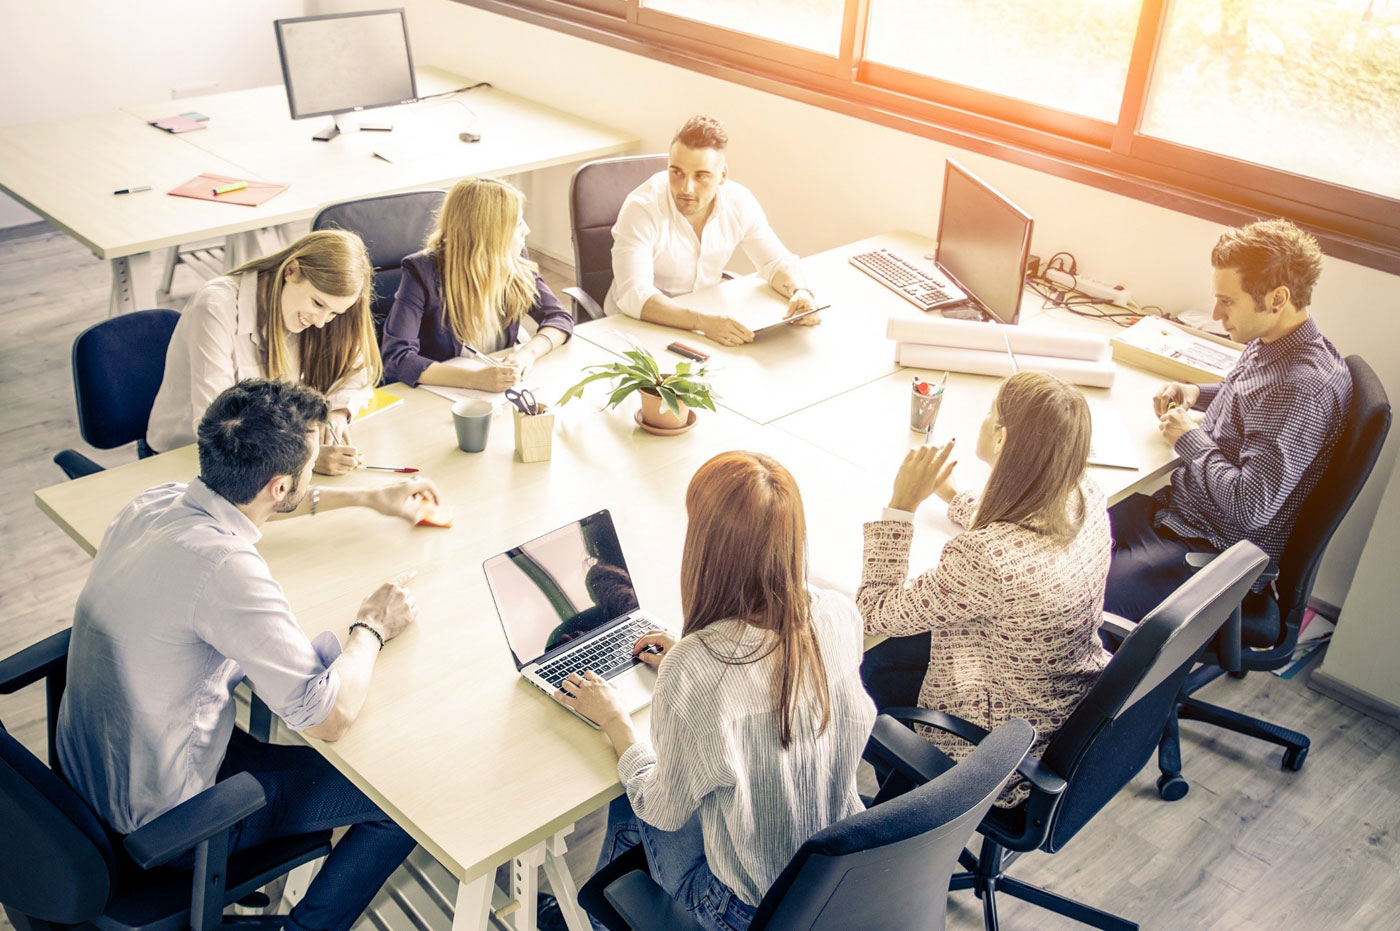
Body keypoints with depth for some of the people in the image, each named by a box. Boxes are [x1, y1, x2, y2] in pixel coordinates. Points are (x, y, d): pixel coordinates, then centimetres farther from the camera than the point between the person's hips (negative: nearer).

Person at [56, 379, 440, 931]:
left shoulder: (155, 503, -8)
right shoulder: (224, 568, -34)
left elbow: (247, 501, 17)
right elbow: (328, 717, -29)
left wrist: (366, 498, 21)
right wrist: (373, 627, -11)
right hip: (165, 828, -8)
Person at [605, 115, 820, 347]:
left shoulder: (740, 202, -10)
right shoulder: (640, 209, -24)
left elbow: (776, 260, 1)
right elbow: (634, 295, -33)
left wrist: (801, 291, -22)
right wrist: (702, 321, -47)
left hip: (709, 317, 5)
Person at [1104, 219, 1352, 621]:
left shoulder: (1304, 388, -28)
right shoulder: (1268, 345, 2)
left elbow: (1250, 508, -30)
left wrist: (1189, 439, -17)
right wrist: (1196, 393, 7)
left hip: (1213, 554, -10)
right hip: (1177, 508, 10)